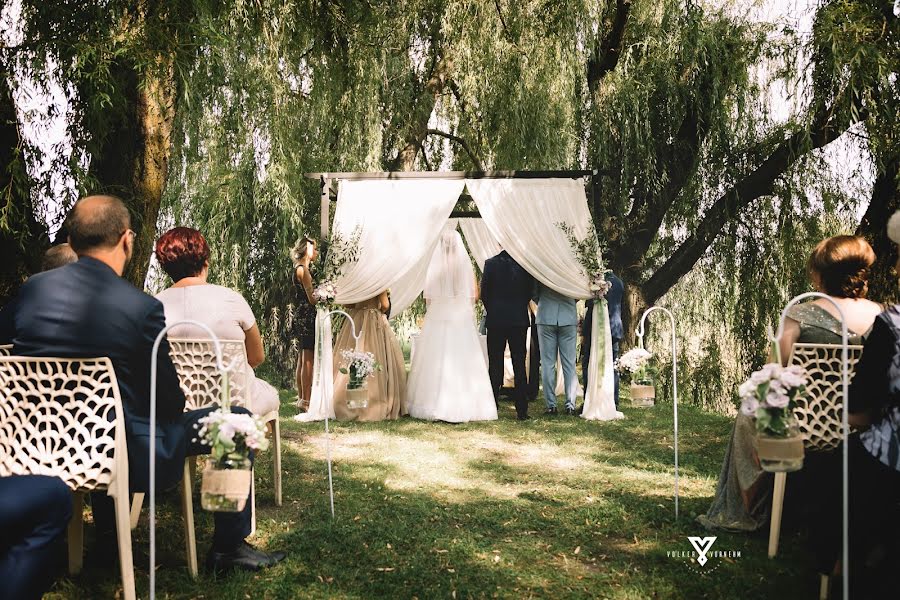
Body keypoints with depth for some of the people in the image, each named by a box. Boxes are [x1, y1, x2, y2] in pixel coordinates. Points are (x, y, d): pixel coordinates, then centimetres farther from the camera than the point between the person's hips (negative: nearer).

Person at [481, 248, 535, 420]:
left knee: (495, 365, 6)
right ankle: (522, 410, 5)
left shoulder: (491, 263, -7)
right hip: (519, 320, 1)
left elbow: (484, 292, -3)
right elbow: (530, 292, 3)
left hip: (496, 320, -1)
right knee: (519, 365, 5)